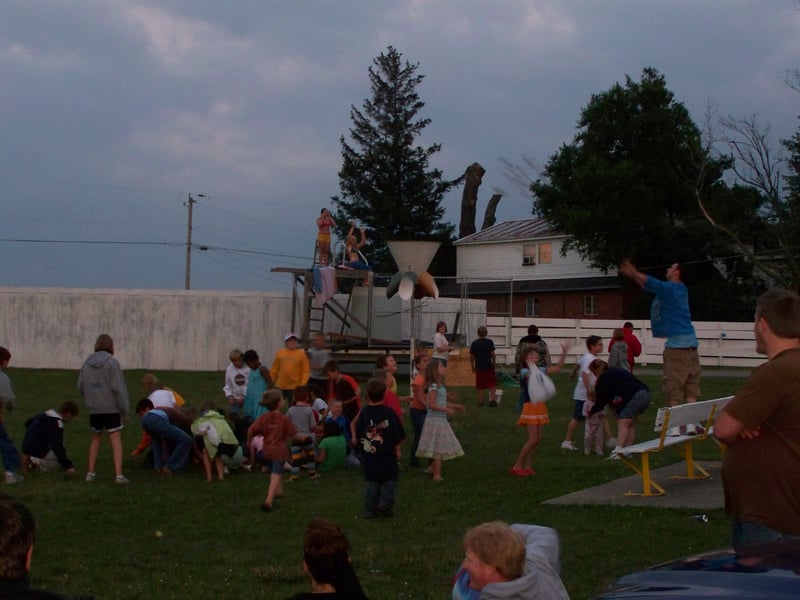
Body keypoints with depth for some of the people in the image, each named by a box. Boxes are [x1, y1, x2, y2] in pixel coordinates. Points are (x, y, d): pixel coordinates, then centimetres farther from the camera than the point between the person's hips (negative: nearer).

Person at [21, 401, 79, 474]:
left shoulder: (46, 414, 10)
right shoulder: (57, 424, -19)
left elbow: (28, 423, 25)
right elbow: (57, 447, -25)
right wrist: (67, 466, -25)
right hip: (38, 452, -9)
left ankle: (32, 460, 8)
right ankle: (35, 462, -11)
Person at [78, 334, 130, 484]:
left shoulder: (87, 363, 5)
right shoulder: (112, 362, -11)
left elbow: (80, 386, 7)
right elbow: (118, 387, -13)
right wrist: (124, 409, -6)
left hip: (94, 409, 5)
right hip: (111, 408, -5)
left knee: (96, 439, 19)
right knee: (116, 440, -3)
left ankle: (90, 473, 19)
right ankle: (118, 474, -11)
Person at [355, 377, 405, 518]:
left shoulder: (364, 413, -6)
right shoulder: (388, 412, -11)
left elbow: (358, 436, 0)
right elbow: (397, 435, -7)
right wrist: (397, 450, 5)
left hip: (369, 455, 2)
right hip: (387, 454, -2)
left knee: (371, 481, 10)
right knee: (390, 480, 13)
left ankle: (370, 510, 11)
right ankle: (386, 503, -3)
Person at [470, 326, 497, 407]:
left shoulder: (474, 343, 2)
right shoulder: (489, 342, -4)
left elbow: (471, 356, 4)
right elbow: (492, 354, -4)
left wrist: (472, 367, 14)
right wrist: (493, 363, 12)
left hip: (478, 366, 2)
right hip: (488, 365, -2)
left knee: (480, 385, 8)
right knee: (492, 383, 8)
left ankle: (480, 401, 10)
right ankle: (492, 399, -3)